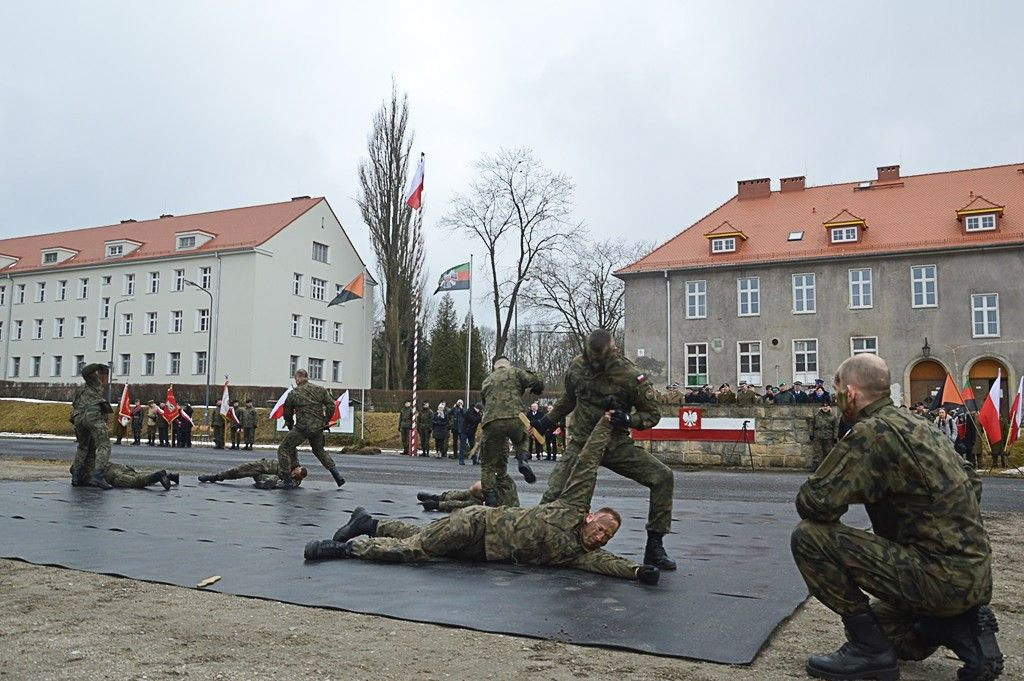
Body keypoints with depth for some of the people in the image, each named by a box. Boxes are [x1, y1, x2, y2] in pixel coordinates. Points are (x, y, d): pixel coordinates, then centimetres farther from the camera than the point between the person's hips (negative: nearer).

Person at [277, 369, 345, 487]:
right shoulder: (320, 390, 8)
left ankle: (287, 480, 0)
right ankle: (337, 477, 22)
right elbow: (331, 405, 3)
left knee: (284, 449, 7)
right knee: (319, 451, 25)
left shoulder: (293, 393, 1)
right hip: (318, 427, 5)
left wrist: (290, 427, 24)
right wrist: (325, 422, 12)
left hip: (302, 427, -5)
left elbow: (287, 413, 9)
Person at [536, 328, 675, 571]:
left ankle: (654, 548, -8)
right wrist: (551, 419, 24)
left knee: (662, 477, -18)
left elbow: (652, 414, -6)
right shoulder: (577, 367, -3)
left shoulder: (630, 376, -16)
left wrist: (629, 419, -25)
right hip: (580, 443, 1)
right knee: (554, 492, -15)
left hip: (617, 444, -1)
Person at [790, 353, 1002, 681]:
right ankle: (964, 629, 10)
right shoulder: (922, 428, 11)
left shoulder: (872, 432, -18)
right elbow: (972, 483, 23)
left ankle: (870, 651, -5)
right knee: (876, 626, 29)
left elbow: (814, 502, -24)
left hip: (940, 577, -10)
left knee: (809, 536, -14)